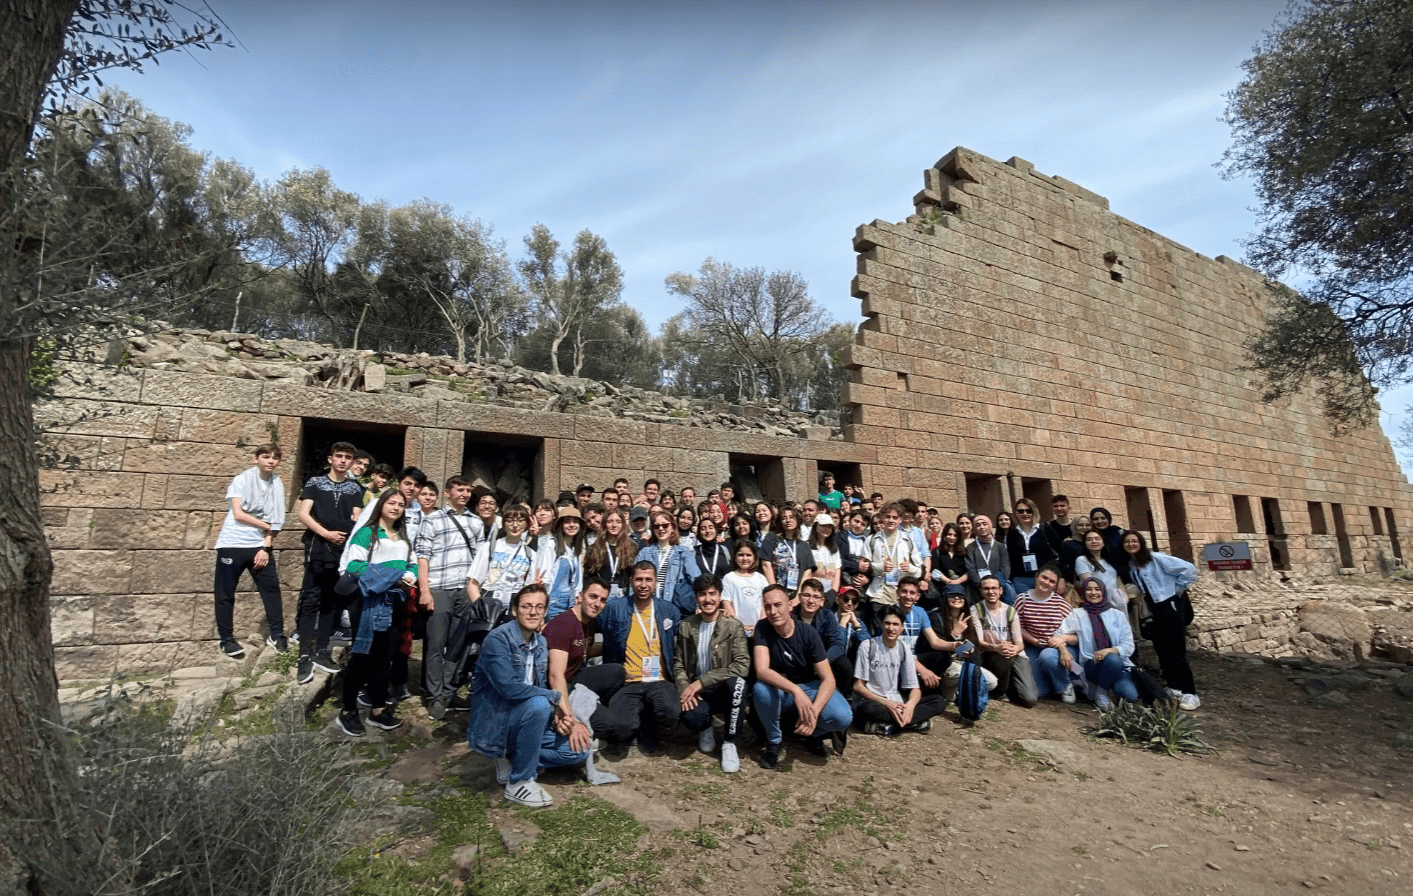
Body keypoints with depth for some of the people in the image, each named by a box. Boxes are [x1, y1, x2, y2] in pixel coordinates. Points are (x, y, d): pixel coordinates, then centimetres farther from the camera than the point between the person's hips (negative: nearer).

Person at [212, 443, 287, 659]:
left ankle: (276, 635, 12)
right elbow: (238, 514, -12)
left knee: (272, 588, 3)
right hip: (233, 544, -3)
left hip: (260, 545, 4)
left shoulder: (277, 484, 4)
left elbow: (275, 520, 2)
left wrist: (266, 547, -5)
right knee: (226, 593, 4)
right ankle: (227, 639, 15)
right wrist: (267, 526, -6)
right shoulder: (242, 480, -6)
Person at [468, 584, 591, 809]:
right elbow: (508, 687, -29)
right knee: (538, 704, -34)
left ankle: (513, 760, 10)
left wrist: (558, 716, -10)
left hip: (521, 721, 7)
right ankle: (519, 782, -16)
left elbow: (541, 687, 10)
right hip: (493, 726, -7)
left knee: (580, 747, -6)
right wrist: (556, 697, -23)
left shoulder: (541, 643, 6)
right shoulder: (498, 639, -17)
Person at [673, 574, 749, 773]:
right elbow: (678, 663, 5)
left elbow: (742, 666, -19)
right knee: (690, 717, -32)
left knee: (736, 682, -36)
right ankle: (706, 729, 10)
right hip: (697, 692, 1)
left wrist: (702, 681, -22)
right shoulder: (686, 626, 2)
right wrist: (684, 688, -16)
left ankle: (729, 742, -11)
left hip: (724, 689, -1)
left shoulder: (734, 626, -9)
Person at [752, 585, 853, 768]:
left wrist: (814, 711, -35)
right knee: (760, 689, -35)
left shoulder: (808, 633, -17)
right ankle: (774, 742, -6)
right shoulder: (763, 630, -17)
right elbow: (761, 670, -30)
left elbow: (828, 679, -18)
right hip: (779, 690, 0)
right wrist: (795, 690, -45)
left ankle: (814, 734, 9)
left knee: (842, 717, -28)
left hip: (809, 687, 0)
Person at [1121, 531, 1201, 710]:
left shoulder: (1156, 558, -12)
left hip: (1171, 606, -7)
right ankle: (1173, 688, 23)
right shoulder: (1130, 566, 6)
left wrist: (1177, 589, -8)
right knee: (1161, 651, 11)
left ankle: (1190, 694, 1)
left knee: (1176, 652, -6)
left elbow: (1188, 569, -14)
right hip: (1153, 610, 7)